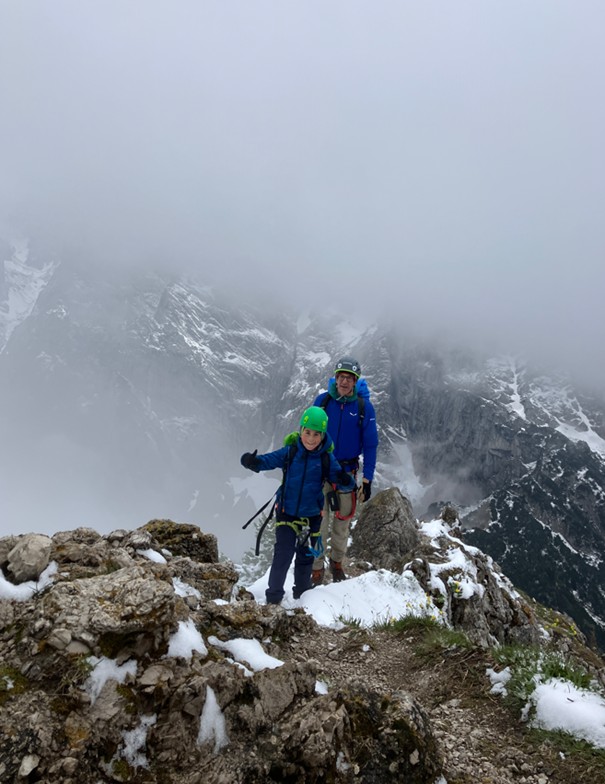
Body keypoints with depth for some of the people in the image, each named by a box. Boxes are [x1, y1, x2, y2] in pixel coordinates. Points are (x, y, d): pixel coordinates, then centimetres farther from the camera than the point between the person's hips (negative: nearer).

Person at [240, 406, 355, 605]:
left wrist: (346, 481, -34)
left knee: (305, 557, 17)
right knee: (283, 555, -7)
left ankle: (302, 594, 39)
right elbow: (266, 461, -11)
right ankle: (273, 596, 11)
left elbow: (343, 483, -10)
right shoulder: (289, 452, -10)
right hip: (286, 514, -1)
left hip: (312, 516, 2)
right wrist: (252, 461, -33)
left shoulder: (327, 459, -9)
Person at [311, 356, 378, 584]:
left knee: (343, 520, 12)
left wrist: (367, 479, -5)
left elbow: (370, 444, -3)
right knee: (320, 520, -1)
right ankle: (317, 568, 13)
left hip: (347, 471, 0)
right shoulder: (322, 400, -6)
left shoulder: (364, 406, -8)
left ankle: (337, 562, 34)